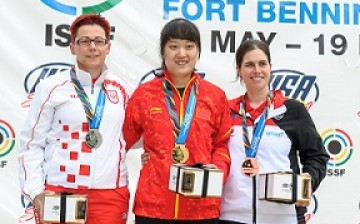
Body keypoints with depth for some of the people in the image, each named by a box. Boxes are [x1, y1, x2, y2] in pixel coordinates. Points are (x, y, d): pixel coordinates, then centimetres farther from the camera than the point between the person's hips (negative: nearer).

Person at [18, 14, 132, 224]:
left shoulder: (122, 89, 8)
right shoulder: (52, 87, -1)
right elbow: (31, 144, 0)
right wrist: (36, 192, -8)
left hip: (110, 196, 2)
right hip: (59, 194, -2)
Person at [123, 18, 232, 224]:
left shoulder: (215, 96, 6)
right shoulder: (144, 94, 3)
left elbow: (222, 144, 12)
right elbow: (124, 142, 11)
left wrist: (217, 168, -5)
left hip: (203, 207, 1)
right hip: (153, 205, -1)